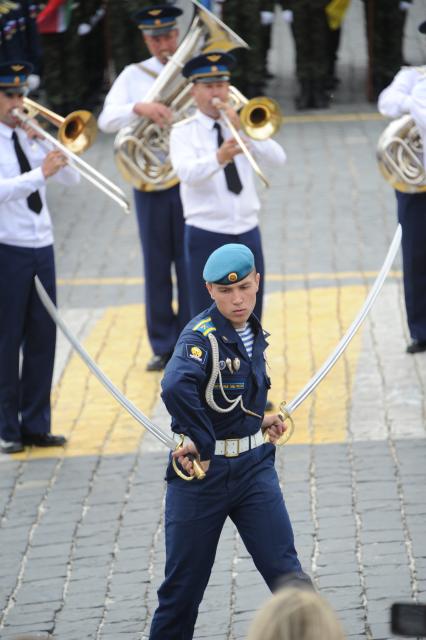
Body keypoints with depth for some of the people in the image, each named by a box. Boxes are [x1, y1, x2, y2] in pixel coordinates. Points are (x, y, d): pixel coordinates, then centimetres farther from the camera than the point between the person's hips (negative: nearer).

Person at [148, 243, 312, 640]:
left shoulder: (252, 332, 5)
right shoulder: (201, 336, -19)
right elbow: (176, 387, -40)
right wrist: (203, 446, -32)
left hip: (254, 466, 5)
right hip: (202, 471, -5)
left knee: (287, 573, -4)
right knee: (183, 588, 6)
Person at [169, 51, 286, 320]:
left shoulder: (242, 126, 11)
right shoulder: (183, 132, -1)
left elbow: (278, 158, -4)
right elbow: (187, 173, -21)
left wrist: (242, 129, -15)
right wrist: (219, 158, -40)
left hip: (248, 234, 4)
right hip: (207, 237, -4)